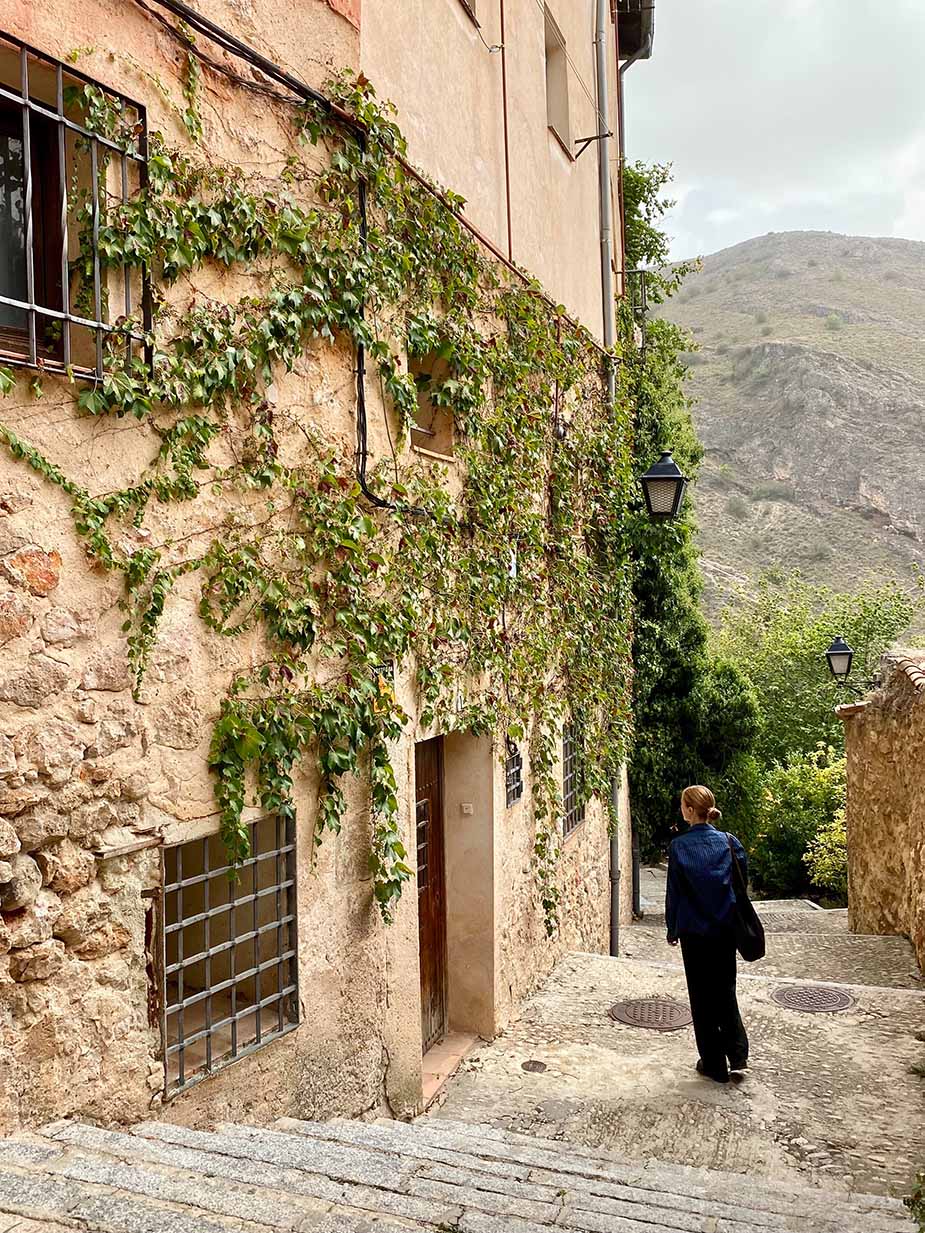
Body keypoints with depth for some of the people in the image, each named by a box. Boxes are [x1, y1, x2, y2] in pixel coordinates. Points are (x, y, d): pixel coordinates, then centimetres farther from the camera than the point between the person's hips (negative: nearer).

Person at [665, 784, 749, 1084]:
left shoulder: (679, 846, -13)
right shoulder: (729, 842, -3)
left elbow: (674, 891, -8)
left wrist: (672, 930, 4)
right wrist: (732, 918, 15)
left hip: (695, 930, -3)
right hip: (726, 928, 3)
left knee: (702, 997, 9)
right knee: (725, 991, 20)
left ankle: (714, 1065, 16)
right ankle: (737, 1055, 12)